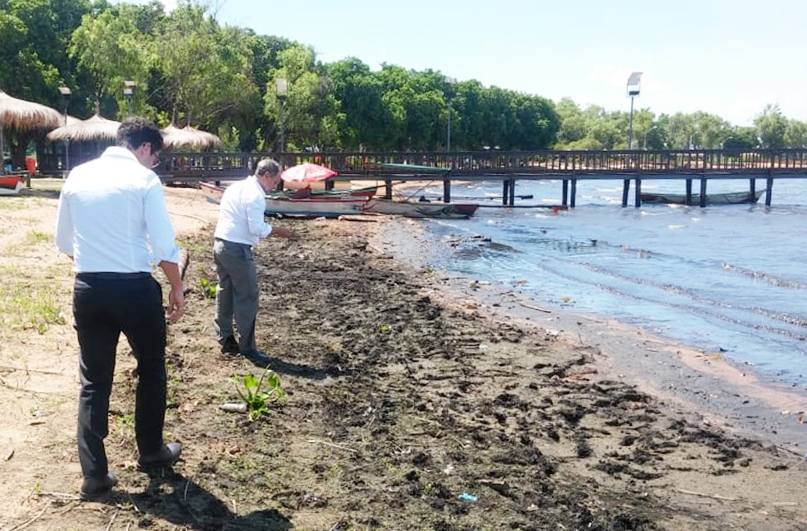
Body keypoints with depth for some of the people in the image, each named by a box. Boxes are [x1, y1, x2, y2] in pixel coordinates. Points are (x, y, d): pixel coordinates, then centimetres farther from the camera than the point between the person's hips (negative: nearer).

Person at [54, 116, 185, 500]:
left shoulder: (78, 176, 7)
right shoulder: (144, 179, -8)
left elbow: (63, 242, 13)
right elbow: (164, 245, -12)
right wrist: (177, 290, 0)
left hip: (88, 288, 4)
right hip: (135, 287, -4)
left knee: (93, 381, 11)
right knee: (150, 369, 18)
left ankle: (94, 475, 12)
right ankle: (151, 452, 32)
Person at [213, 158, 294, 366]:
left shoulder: (236, 186, 14)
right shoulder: (255, 194, -14)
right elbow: (257, 228, -20)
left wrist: (269, 228, 15)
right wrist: (278, 231, -6)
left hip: (220, 243, 10)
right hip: (237, 249, -10)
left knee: (225, 293, 16)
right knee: (247, 298, -2)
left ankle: (225, 340, 25)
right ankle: (247, 347, 2)